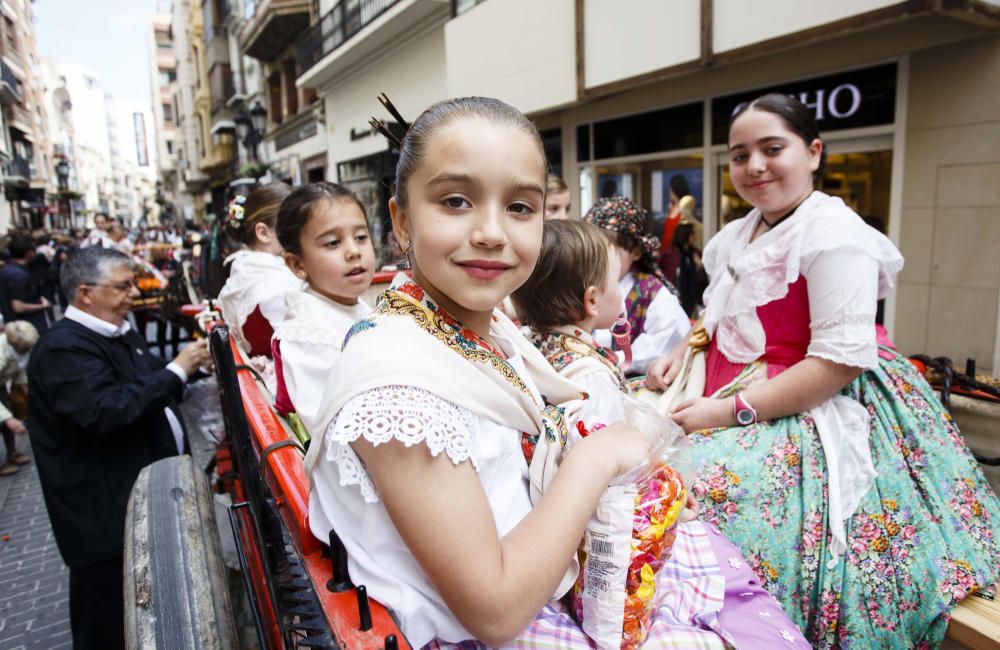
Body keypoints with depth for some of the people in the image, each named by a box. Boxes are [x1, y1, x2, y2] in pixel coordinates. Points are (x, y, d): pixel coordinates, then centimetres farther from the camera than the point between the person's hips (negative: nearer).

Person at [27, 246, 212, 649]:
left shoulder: (120, 333, 11)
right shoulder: (63, 349, -20)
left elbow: (150, 389, 21)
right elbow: (106, 410, -34)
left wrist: (192, 364, 4)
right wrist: (176, 370, -27)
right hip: (106, 513, -9)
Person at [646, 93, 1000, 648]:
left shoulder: (834, 232, -13)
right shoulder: (735, 238, 13)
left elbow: (840, 359, -21)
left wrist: (733, 410, -23)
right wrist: (681, 352, 4)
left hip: (811, 413, -8)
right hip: (726, 408, 9)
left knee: (716, 497, -27)